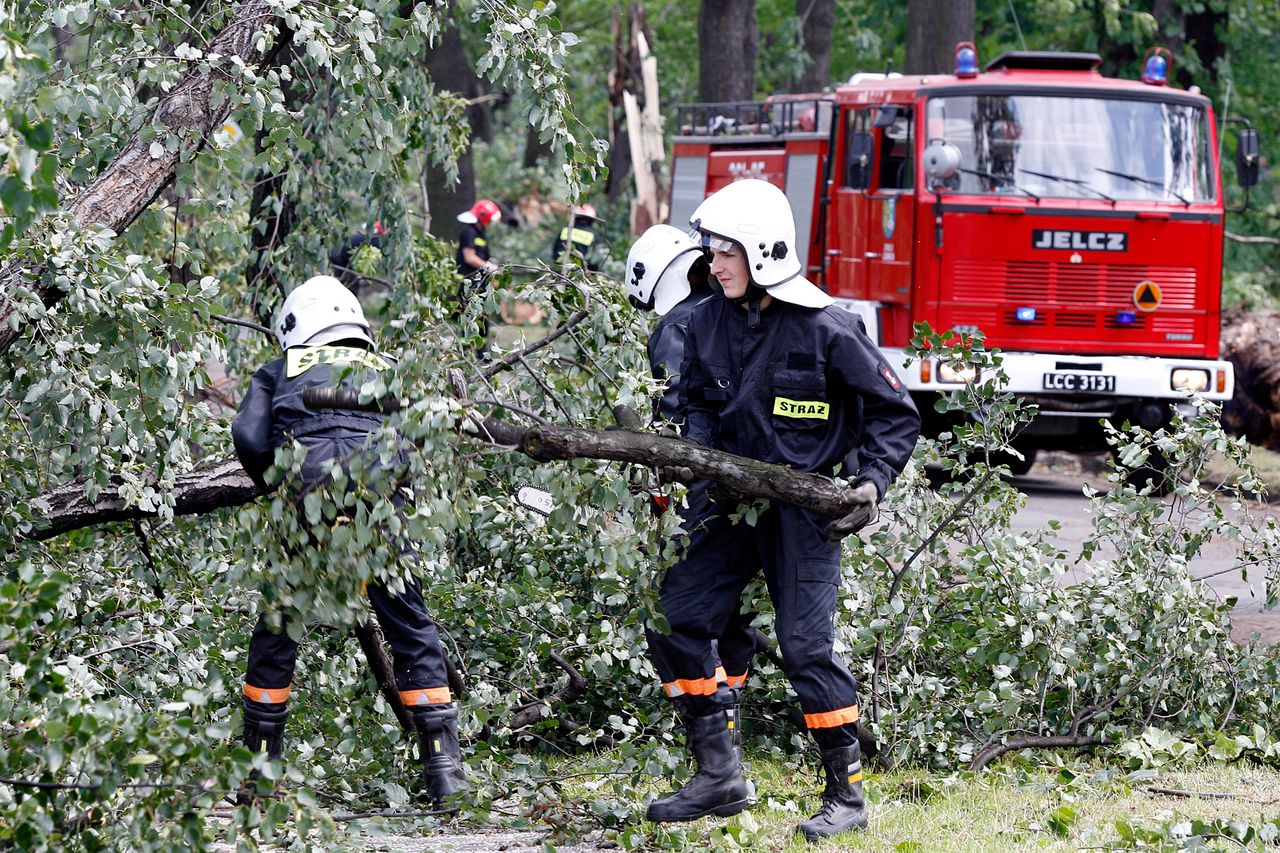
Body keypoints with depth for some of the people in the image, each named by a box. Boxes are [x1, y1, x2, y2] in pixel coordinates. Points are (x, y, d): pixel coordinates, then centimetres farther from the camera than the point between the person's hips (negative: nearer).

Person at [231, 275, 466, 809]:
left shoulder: (280, 372, 27)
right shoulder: (386, 371, 32)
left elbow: (248, 438, 10)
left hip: (309, 486, -1)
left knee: (278, 627, 15)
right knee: (411, 628, 8)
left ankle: (260, 761, 20)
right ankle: (443, 764, 1)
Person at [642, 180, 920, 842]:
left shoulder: (824, 330, -14)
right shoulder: (708, 323, 3)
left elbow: (895, 414, -5)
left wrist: (870, 482, -16)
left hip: (803, 508, -6)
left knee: (806, 646, -10)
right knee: (676, 621, 0)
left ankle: (847, 795, 2)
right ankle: (718, 778, 9)